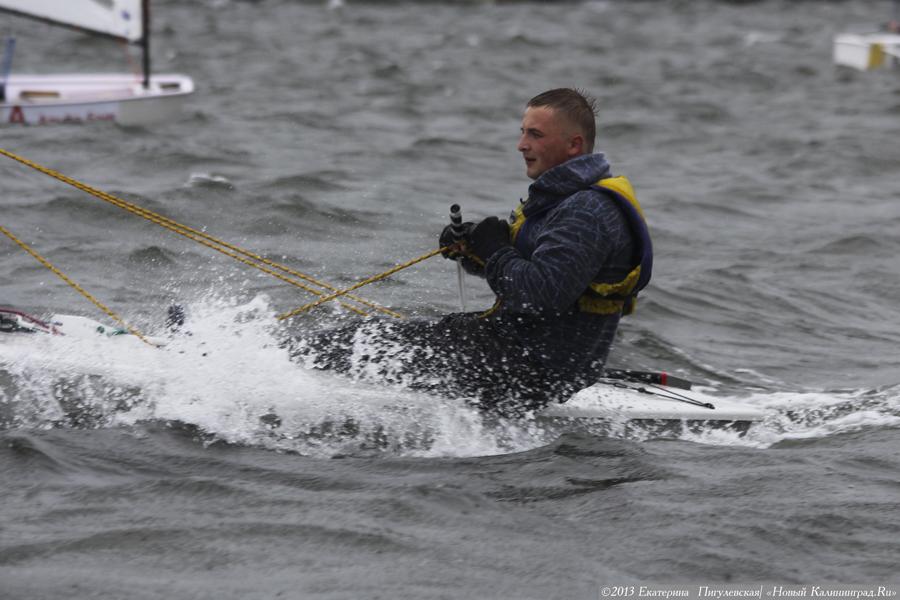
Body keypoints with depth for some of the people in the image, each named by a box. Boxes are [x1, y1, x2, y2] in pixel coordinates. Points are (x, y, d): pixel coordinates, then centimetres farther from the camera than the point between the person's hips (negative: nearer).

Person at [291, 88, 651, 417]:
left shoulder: (589, 213, -20)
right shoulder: (562, 196, 14)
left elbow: (540, 294, -30)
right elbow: (512, 265, 22)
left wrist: (495, 251, -13)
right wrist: (468, 248, 1)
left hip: (527, 375, -10)